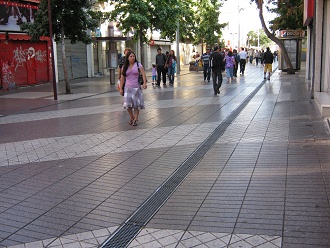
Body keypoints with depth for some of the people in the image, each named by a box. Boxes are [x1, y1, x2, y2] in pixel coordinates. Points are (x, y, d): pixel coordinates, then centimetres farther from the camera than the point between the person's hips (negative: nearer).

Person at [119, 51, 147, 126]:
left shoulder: (138, 65, 2)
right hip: (128, 87, 2)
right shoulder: (124, 67, 8)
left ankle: (136, 119, 10)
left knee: (136, 104, -2)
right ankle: (131, 117, 17)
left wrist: (144, 83, -21)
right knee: (128, 104, -6)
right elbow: (122, 78, 9)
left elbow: (143, 74, -6)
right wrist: (121, 88, 5)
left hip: (137, 87, -2)